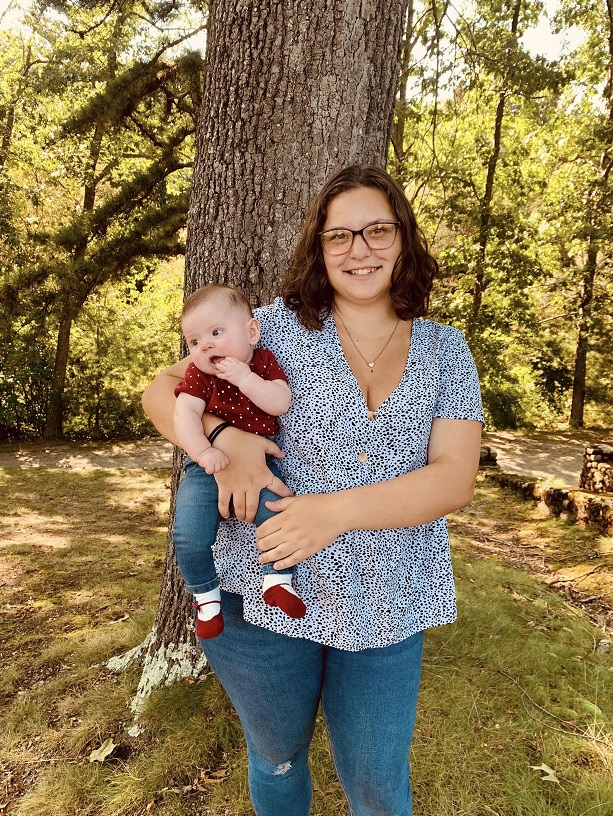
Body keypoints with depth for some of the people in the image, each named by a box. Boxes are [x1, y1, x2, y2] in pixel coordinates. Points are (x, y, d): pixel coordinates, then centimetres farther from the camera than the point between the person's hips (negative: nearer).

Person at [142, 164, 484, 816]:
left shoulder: (445, 351, -1)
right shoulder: (280, 326, -4)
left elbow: (455, 478, -11)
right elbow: (163, 392, -1)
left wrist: (339, 509, -25)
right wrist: (223, 439, -21)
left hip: (385, 611, 1)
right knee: (277, 760, 25)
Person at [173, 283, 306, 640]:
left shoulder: (264, 361, 2)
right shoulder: (199, 374, 0)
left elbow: (281, 403, -12)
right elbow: (184, 414, -14)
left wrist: (244, 377, -23)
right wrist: (204, 451, -30)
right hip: (210, 467, 0)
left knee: (278, 509, -28)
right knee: (189, 534, -18)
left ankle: (277, 580, -6)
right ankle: (206, 595, 8)